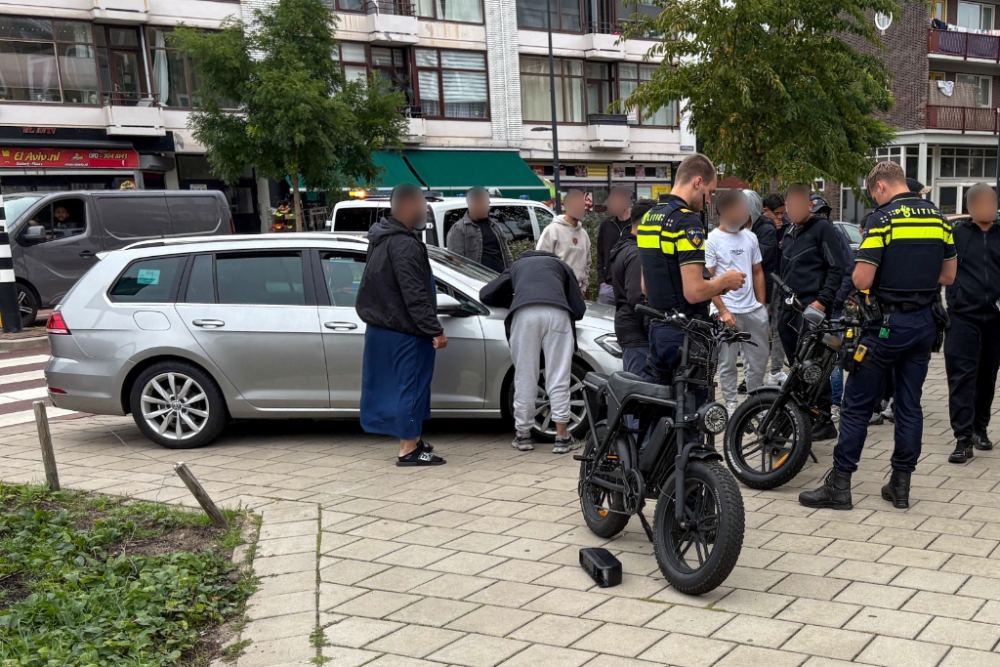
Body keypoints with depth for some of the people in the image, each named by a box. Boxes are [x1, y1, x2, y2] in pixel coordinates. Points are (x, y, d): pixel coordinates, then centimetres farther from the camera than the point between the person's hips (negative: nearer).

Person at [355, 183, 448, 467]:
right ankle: (408, 449, 1)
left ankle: (413, 439, 27)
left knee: (402, 385, 17)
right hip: (404, 331, -10)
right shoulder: (405, 245, -21)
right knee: (409, 386, -3)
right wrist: (435, 330, -23)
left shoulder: (383, 239, 12)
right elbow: (415, 296, -26)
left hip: (382, 326, 10)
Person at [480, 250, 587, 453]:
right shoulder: (560, 265, 36)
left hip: (524, 313, 0)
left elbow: (486, 295, 30)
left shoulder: (516, 266, 38)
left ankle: (523, 435, 14)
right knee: (558, 378, 3)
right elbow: (579, 309, 26)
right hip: (557, 312, 0)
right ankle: (562, 437, 5)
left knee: (524, 378, 7)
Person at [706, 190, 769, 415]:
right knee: (727, 363, 3)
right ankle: (731, 404, 14)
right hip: (728, 311, -5)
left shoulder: (750, 237, 9)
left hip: (753, 309, 5)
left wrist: (762, 305, 8)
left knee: (759, 359, 11)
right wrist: (723, 311, -14)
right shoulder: (712, 240, -6)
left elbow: (757, 272, 15)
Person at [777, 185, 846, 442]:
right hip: (789, 310, 8)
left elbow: (837, 268, -11)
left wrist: (822, 301, -18)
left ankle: (824, 420, -6)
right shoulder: (789, 234, 20)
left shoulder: (822, 228, -5)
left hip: (813, 308, -8)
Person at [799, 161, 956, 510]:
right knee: (909, 405, 11)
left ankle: (839, 484, 3)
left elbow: (862, 279, -18)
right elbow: (948, 275, 13)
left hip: (887, 324, -6)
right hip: (924, 323, 6)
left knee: (858, 404, 1)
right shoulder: (939, 218, 7)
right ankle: (900, 485, 16)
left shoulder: (882, 220, -13)